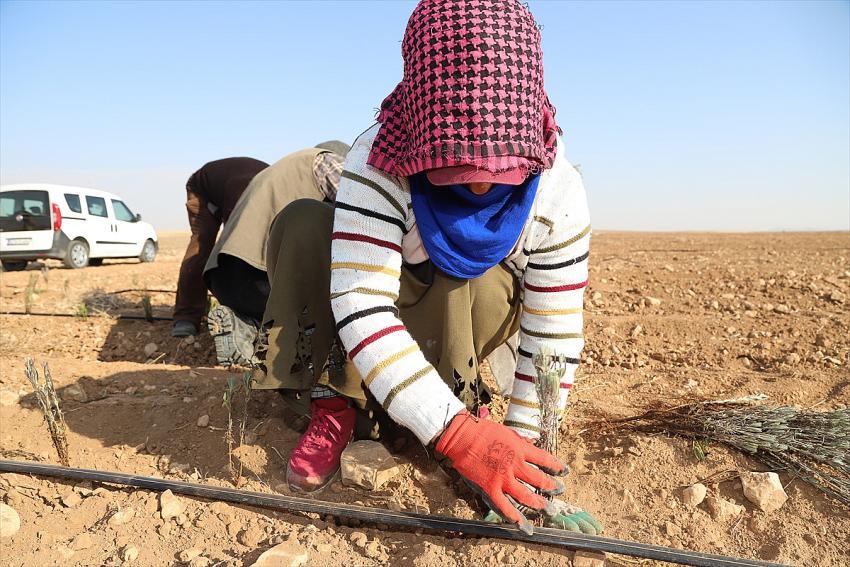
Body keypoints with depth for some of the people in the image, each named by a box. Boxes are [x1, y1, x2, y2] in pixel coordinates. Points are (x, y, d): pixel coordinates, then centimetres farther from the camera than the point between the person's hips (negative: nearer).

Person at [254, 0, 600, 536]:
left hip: (472, 318, 0)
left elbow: (555, 337, -23)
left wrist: (520, 447, -29)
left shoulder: (559, 191, -27)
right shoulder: (379, 163, -34)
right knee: (302, 222, -27)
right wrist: (455, 432, -50)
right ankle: (333, 405, -21)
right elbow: (361, 306, -43)